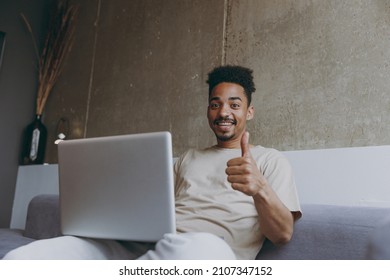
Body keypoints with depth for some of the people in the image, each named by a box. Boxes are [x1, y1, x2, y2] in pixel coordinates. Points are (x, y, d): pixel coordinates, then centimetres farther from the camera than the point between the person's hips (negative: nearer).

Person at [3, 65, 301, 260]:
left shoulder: (270, 160, 14)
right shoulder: (188, 158, 28)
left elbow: (283, 234, 1)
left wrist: (259, 189, -20)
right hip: (140, 247, 4)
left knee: (202, 247, -43)